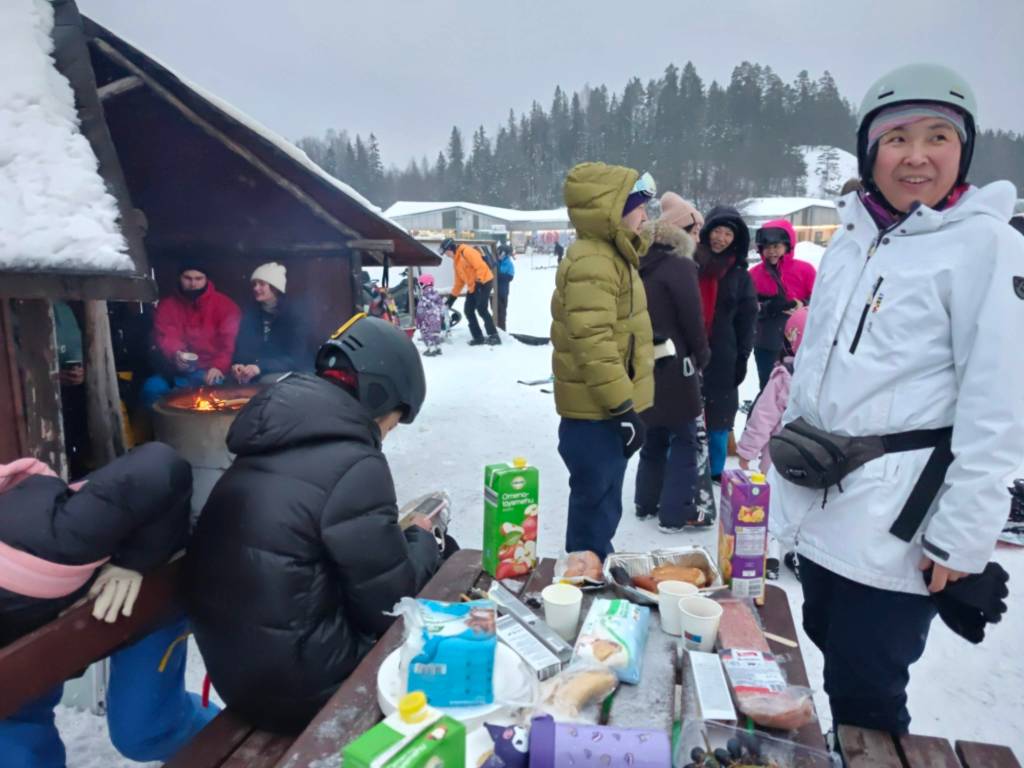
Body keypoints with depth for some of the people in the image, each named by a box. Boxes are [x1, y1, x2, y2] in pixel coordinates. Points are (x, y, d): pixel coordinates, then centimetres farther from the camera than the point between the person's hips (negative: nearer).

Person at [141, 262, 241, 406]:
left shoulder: (225, 304, 2)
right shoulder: (167, 305, 11)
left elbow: (231, 341, -10)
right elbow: (164, 336, -3)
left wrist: (219, 366, -28)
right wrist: (175, 354, -27)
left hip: (210, 370, -3)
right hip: (177, 370, 3)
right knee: (152, 387, -24)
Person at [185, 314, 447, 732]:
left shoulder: (278, 439, 4)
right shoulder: (353, 465, -22)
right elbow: (389, 606, -14)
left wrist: (399, 536, 7)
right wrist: (423, 541, 1)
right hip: (298, 683, -8)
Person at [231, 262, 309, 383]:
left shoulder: (295, 316, -5)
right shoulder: (249, 313, 6)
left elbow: (296, 359, -15)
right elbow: (241, 347, 2)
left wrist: (261, 367, -29)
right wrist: (238, 365, -22)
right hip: (252, 378, 3)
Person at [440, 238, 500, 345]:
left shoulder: (467, 252, -13)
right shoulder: (456, 261, 17)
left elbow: (480, 266, -22)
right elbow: (459, 281, 21)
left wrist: (479, 281, -27)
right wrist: (452, 296, 19)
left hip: (484, 282, -10)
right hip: (472, 287, 10)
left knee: (482, 309, -14)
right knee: (469, 311, 6)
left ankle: (494, 336, -9)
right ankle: (478, 337, 10)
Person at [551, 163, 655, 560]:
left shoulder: (611, 255, 16)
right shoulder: (591, 263, -19)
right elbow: (594, 346, -26)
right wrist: (623, 408, -23)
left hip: (606, 408, 11)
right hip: (598, 412, -11)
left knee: (601, 506, 21)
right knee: (596, 509, 0)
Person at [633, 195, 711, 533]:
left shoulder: (642, 264, 8)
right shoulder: (680, 266, -15)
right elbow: (692, 318, -14)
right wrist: (702, 355, 1)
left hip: (645, 363, 8)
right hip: (674, 365, -7)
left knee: (654, 435, 20)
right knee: (684, 438, 4)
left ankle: (647, 502, 28)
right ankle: (675, 513, 6)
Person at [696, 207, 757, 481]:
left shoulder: (740, 275, 6)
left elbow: (747, 320, 7)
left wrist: (742, 358, 2)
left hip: (721, 358, 1)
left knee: (717, 419, 6)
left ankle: (716, 474, 22)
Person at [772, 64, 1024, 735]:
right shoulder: (850, 240, 10)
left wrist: (963, 536, -15)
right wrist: (788, 450, 18)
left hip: (897, 522, -6)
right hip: (821, 503, 7)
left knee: (864, 700, 4)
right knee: (833, 662, 20)